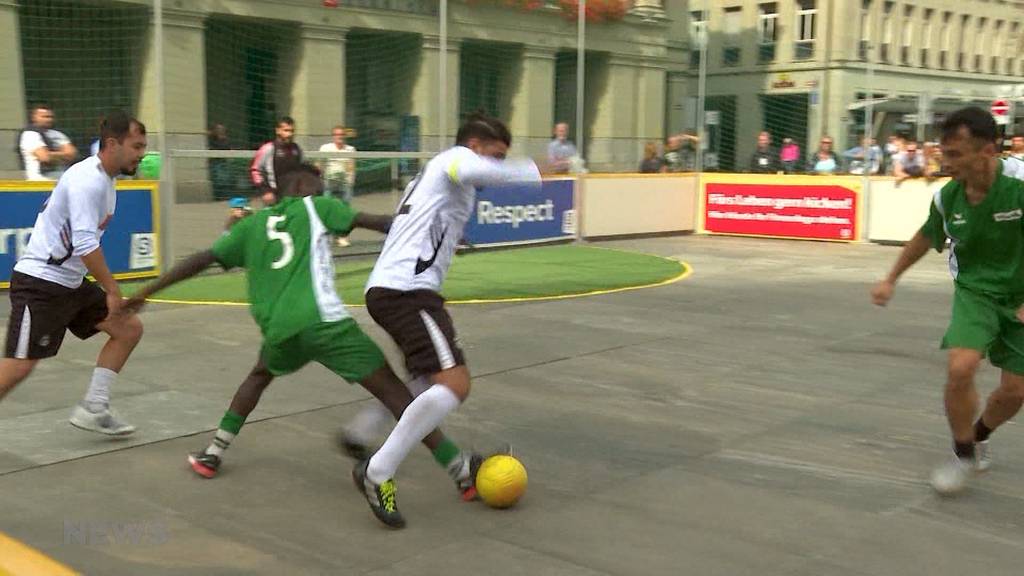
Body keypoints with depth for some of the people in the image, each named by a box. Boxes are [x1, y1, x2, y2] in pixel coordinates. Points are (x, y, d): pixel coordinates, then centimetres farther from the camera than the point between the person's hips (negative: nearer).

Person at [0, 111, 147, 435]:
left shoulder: (103, 178, 10)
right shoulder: (88, 180, -20)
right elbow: (85, 245, -27)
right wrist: (112, 290, -20)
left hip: (72, 282, 10)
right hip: (40, 283, -10)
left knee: (129, 329, 6)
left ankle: (93, 410, 11)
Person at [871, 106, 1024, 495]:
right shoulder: (947, 197, -11)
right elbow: (927, 237, 11)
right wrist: (891, 280, 18)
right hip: (974, 291, 1)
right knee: (960, 368, -22)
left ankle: (979, 437, 38)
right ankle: (964, 455, 2)